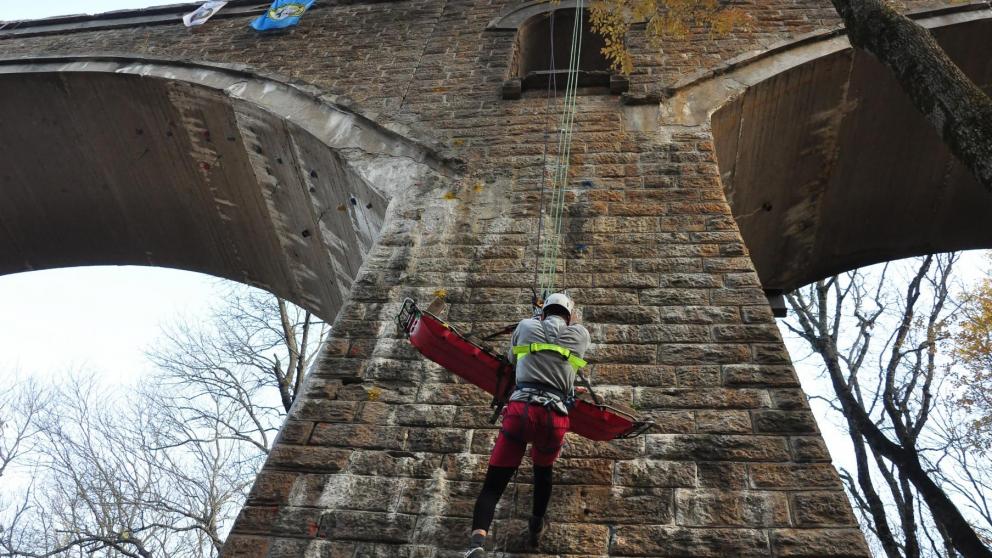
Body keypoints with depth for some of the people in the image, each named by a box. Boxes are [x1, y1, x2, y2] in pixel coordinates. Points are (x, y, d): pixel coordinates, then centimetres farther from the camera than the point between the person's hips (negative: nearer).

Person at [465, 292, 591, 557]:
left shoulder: (525, 326, 15)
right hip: (555, 418, 1)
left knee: (493, 484, 3)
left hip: (520, 410, -1)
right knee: (543, 470, 31)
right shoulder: (581, 334, 15)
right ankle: (536, 527, 47)